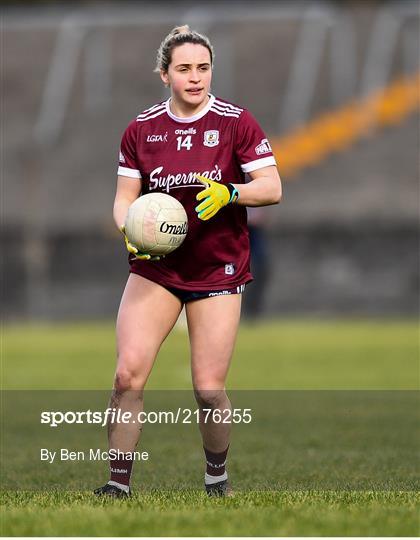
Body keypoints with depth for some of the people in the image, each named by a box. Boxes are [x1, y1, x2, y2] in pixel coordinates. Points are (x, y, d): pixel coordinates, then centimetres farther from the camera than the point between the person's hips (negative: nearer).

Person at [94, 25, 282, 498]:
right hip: (154, 268, 2)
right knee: (128, 375, -14)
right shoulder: (141, 129, 3)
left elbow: (272, 187, -6)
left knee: (208, 389, -5)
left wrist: (229, 193, -25)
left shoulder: (235, 122, -5)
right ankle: (118, 484, -5)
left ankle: (217, 474, 22)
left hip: (218, 271, -2)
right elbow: (125, 197, 8)